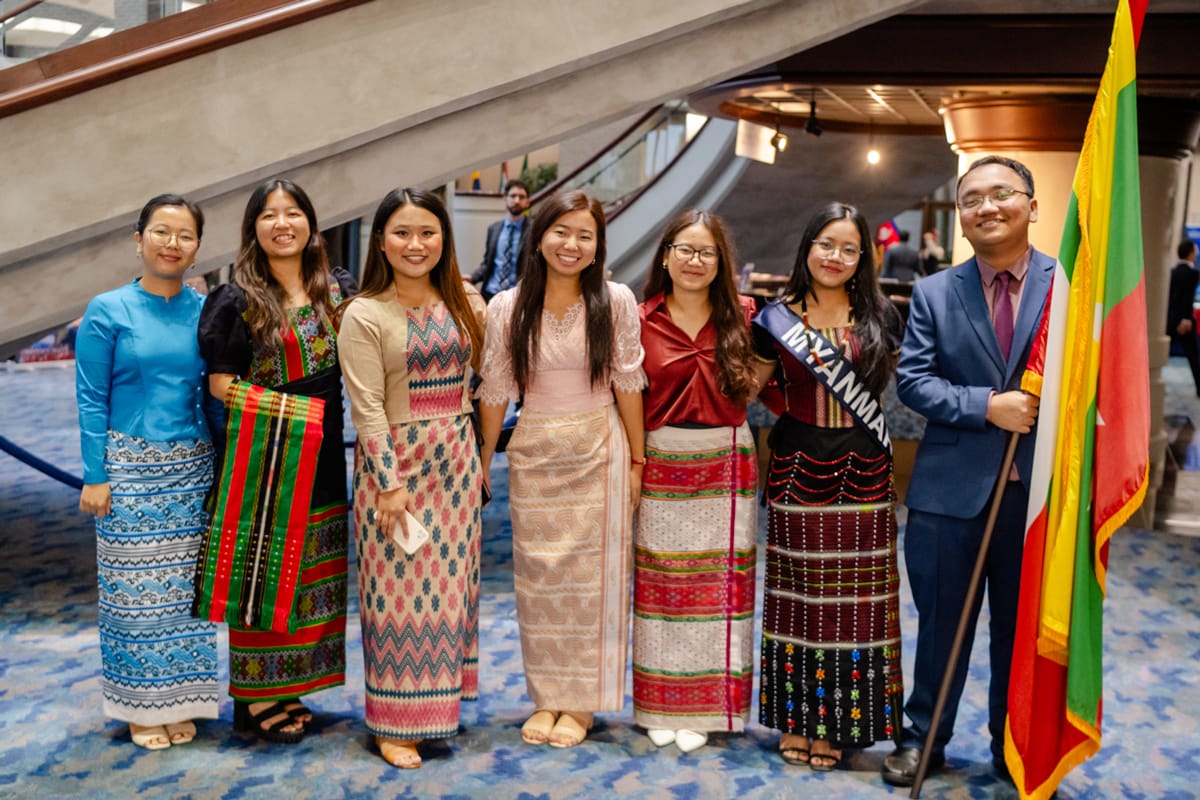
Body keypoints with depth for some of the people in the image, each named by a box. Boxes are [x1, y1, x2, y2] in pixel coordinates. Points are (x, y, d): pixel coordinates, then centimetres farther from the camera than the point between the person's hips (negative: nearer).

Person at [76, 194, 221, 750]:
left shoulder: (204, 312, 4)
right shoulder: (108, 311, -4)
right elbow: (91, 400, -4)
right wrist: (94, 477, -8)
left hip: (193, 469, 3)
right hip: (131, 470, -3)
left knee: (185, 589, 9)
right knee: (136, 591, 4)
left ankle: (181, 702, 23)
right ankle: (141, 707, 20)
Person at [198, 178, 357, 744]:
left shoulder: (339, 290, 7)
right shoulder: (235, 302, -6)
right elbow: (221, 387, -7)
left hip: (323, 459, 5)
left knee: (313, 574, 10)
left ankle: (287, 692, 25)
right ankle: (254, 698, 16)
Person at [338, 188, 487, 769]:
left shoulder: (464, 303, 5)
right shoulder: (365, 315, -10)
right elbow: (367, 407, -14)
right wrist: (390, 482, -17)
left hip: (456, 459, 5)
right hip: (396, 459, -4)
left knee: (450, 583, 12)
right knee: (400, 590, 1)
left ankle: (440, 700, 28)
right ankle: (394, 724, 13)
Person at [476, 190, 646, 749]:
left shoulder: (616, 301, -5)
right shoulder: (507, 308, -1)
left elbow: (628, 382, -2)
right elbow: (495, 391, 4)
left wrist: (636, 459, -1)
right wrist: (482, 463, 8)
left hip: (599, 451, -1)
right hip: (533, 453, 2)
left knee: (591, 573, 3)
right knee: (539, 575, 7)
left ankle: (581, 703, 17)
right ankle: (546, 697, 22)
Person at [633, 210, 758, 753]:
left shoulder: (743, 317, 2)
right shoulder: (642, 320, 0)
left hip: (725, 464, 1)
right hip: (661, 464, 0)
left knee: (718, 584, 5)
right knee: (660, 584, 6)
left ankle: (707, 708, 18)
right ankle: (659, 706, 20)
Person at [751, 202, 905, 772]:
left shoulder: (878, 317, 3)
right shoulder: (778, 318, 1)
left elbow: (893, 375, 15)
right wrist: (803, 412, -1)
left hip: (862, 475, 1)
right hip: (797, 471, -1)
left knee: (854, 601, 4)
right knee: (798, 597, 6)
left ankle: (838, 723, 17)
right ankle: (797, 719, 18)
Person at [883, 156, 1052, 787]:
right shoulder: (934, 293, 3)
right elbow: (912, 380, -3)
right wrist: (987, 406, -16)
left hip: (1039, 489, 0)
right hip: (951, 490, 0)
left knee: (1024, 628, 14)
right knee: (941, 623, 12)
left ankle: (1014, 749, 33)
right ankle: (924, 737, 31)